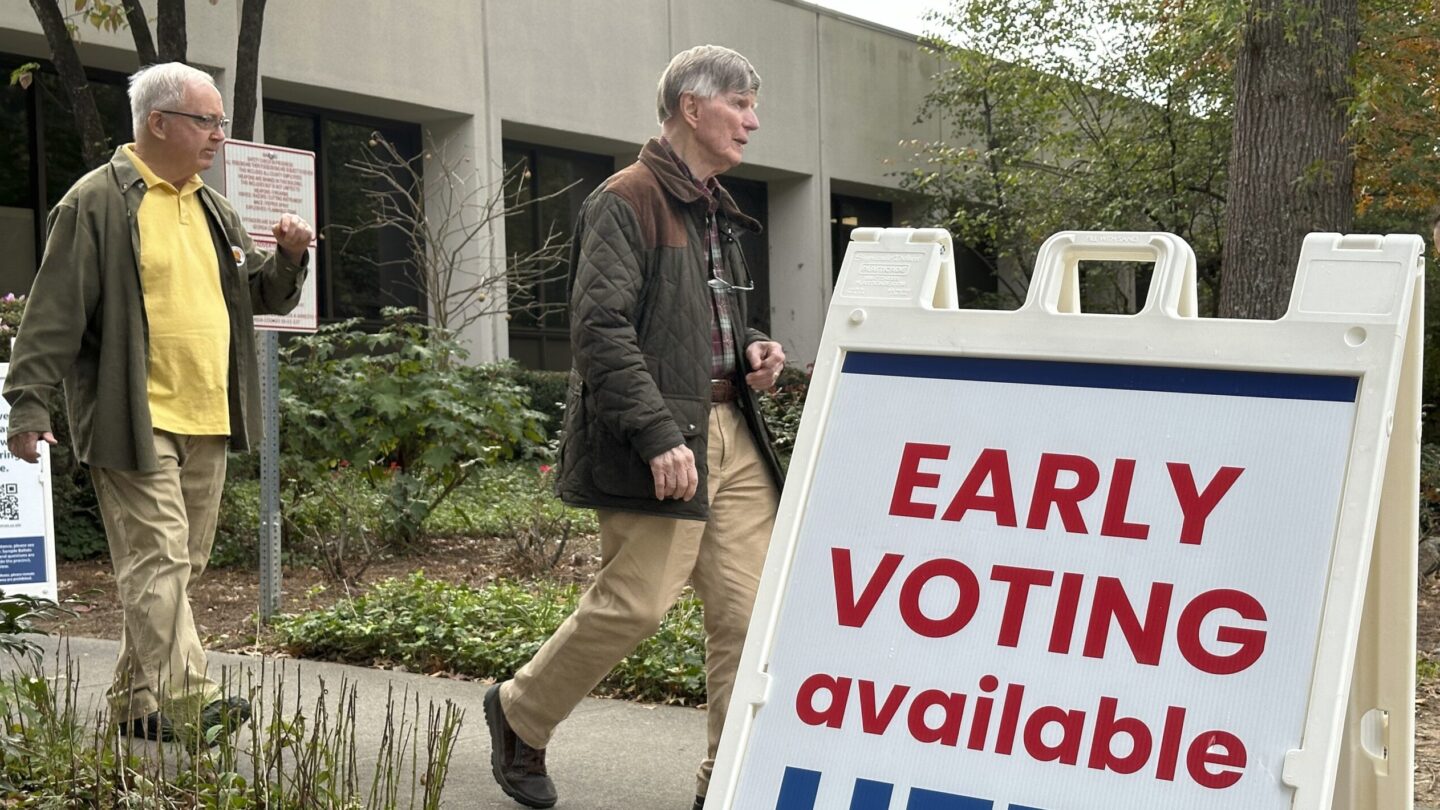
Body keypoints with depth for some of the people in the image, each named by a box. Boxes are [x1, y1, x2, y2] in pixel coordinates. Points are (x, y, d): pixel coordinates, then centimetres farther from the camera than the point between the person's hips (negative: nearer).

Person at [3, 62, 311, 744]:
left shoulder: (212, 209, 17)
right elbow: (55, 312, -10)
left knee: (176, 565, 12)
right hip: (135, 422, -8)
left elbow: (263, 297, 23)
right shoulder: (97, 202, -7)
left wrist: (290, 258, 3)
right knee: (160, 559, -10)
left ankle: (137, 699, 22)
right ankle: (185, 697, -7)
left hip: (206, 424, 8)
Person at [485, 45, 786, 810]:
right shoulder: (626, 201, -9)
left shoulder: (715, 210, 20)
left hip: (730, 432, 9)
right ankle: (519, 713, 18)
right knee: (636, 602, -6)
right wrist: (658, 437, -23)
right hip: (659, 438, -8)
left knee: (747, 609, 2)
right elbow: (600, 329, -17)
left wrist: (750, 349, 9)